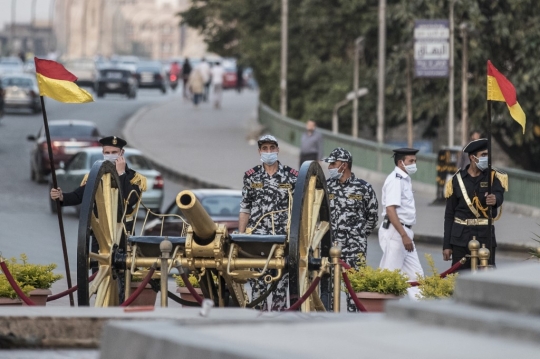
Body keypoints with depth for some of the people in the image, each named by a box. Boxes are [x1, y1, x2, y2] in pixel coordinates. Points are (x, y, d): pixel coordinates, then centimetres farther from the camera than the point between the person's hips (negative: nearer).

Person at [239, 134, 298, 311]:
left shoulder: (292, 176, 4)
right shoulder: (251, 176, 8)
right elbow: (244, 209, 10)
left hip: (284, 237, -1)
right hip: (257, 236, 1)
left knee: (281, 282, -1)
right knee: (257, 281, -2)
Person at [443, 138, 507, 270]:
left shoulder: (494, 177, 2)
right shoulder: (457, 180, 4)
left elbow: (499, 196, -20)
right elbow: (449, 214, 7)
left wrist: (494, 199, -46)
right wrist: (446, 245, 3)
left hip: (485, 235, -1)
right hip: (461, 237, 1)